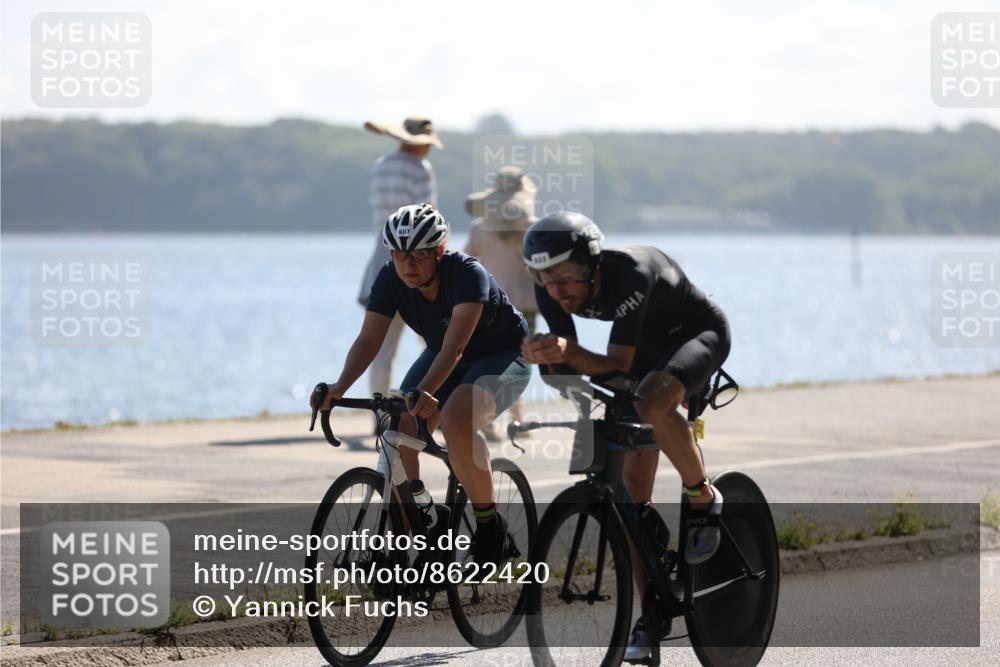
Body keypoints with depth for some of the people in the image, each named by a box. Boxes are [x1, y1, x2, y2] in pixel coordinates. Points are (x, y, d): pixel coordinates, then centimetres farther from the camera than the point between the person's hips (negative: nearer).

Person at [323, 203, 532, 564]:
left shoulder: (468, 275, -33)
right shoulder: (390, 279, -17)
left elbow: (454, 347, -43)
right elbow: (369, 340, -21)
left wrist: (425, 392, -58)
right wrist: (340, 387, -38)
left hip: (503, 355, -6)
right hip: (443, 355, 6)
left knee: (455, 422, -33)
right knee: (399, 429, -13)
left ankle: (491, 526, -17)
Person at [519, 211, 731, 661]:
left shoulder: (630, 273, -37)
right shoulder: (551, 290, -19)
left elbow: (619, 364, -38)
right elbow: (568, 359, -14)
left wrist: (569, 353, -54)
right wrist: (547, 356, -36)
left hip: (699, 334, -6)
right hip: (648, 347, 6)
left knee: (652, 403, -39)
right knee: (634, 483, -3)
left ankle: (703, 499, -13)